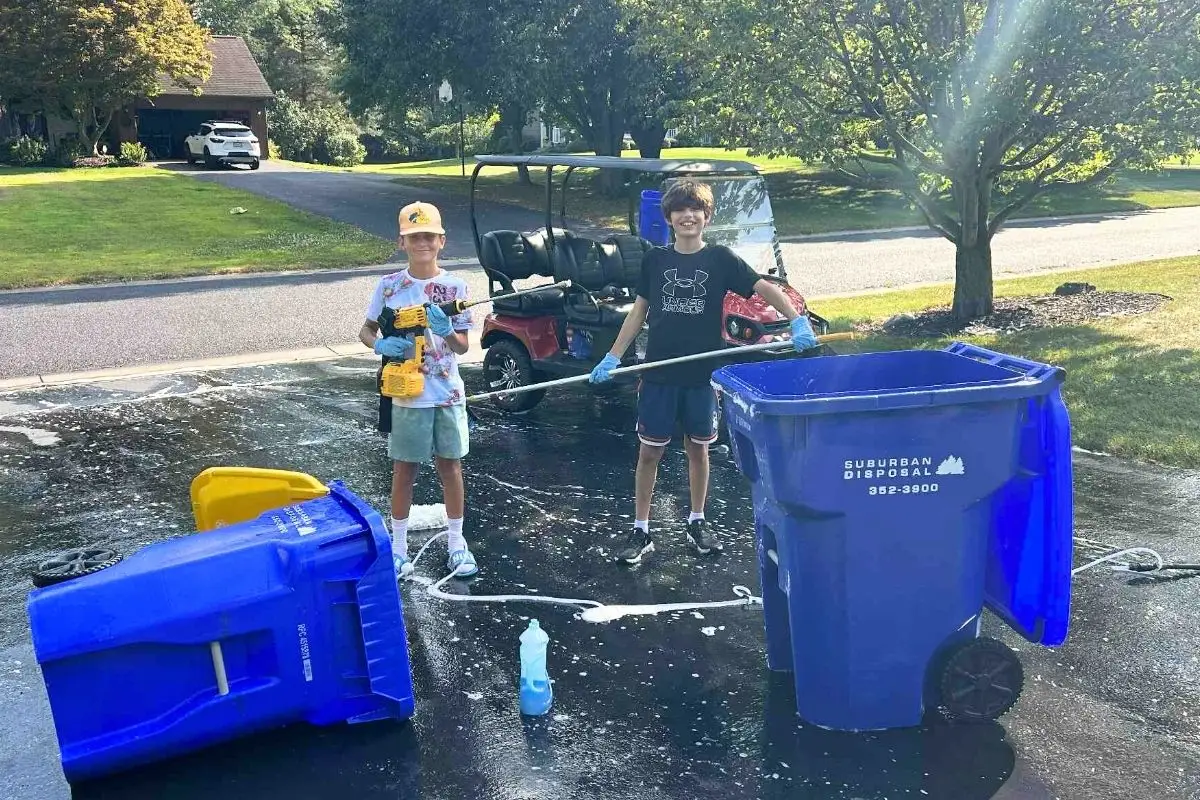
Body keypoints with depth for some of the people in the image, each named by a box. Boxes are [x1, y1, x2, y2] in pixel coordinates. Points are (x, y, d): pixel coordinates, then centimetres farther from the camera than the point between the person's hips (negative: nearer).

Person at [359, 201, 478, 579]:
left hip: (448, 394, 1)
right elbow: (365, 331, 6)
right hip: (407, 395, -1)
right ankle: (398, 547, 18)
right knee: (404, 469, 7)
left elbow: (462, 346, -2)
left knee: (450, 465, 10)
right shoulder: (389, 286, -4)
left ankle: (457, 541, 23)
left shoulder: (455, 286, -4)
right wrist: (381, 345, -16)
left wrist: (445, 331, -24)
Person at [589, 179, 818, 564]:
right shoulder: (655, 260, 4)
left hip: (702, 373, 0)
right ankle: (640, 531, 14)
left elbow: (764, 287, -5)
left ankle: (697, 522, 29)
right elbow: (639, 311, 9)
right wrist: (613, 358, 4)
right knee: (649, 451, 4)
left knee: (698, 448, 11)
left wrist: (798, 321, -21)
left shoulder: (720, 258, -1)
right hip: (658, 373, 1)